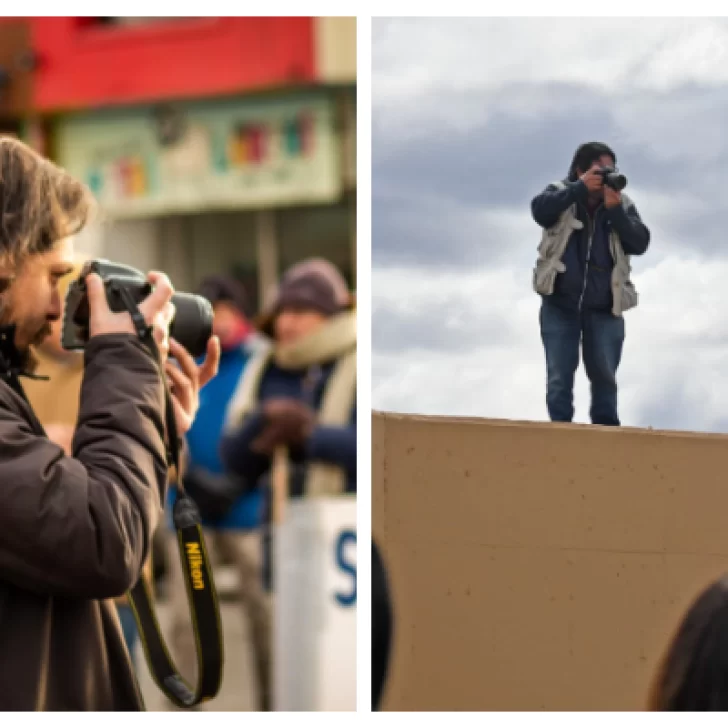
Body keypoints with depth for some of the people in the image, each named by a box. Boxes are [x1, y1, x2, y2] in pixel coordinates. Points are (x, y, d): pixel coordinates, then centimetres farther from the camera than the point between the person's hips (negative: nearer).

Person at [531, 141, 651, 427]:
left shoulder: (622, 203, 7)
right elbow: (540, 209, -19)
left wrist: (614, 210, -16)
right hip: (560, 304, -1)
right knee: (559, 377, -3)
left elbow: (640, 243, -5)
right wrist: (580, 188, -23)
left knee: (604, 376, 5)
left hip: (604, 308, 1)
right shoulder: (561, 194, 3)